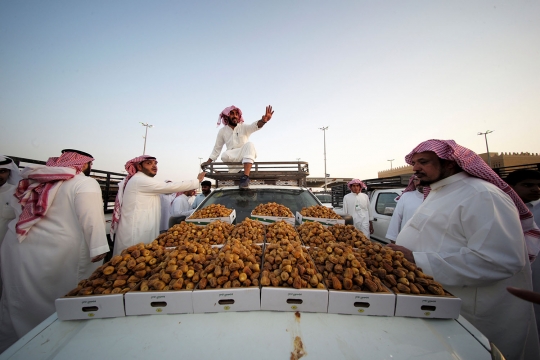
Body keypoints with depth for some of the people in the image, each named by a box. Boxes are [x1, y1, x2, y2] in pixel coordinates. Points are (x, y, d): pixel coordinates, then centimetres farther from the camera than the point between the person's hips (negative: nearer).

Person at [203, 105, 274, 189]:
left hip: (246, 157, -1)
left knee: (249, 144, -34)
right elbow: (217, 148, 16)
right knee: (225, 155, -32)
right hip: (232, 158, 2)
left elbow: (255, 126, -19)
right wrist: (208, 161, 13)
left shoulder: (244, 127, 3)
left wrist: (263, 121, -42)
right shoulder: (222, 131, 10)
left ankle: (245, 176, -46)